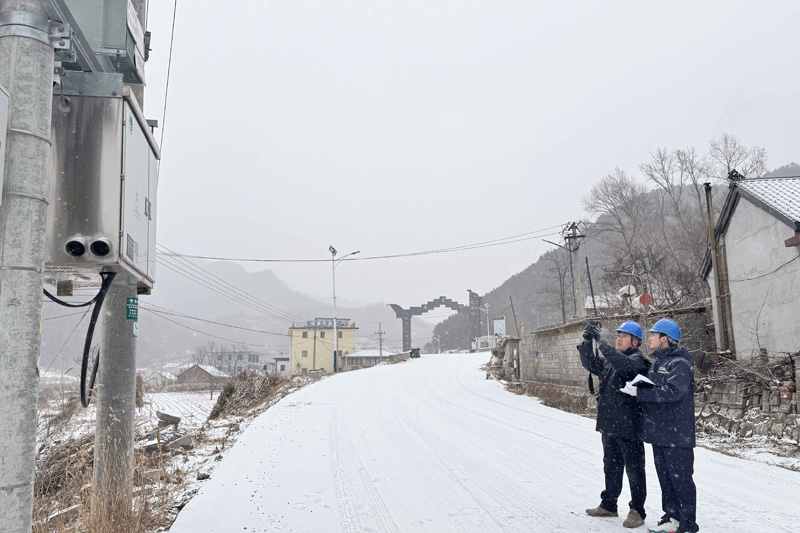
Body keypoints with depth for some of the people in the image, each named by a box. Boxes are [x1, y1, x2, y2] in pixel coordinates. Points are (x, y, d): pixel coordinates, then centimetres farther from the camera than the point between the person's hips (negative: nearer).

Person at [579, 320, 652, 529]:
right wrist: (587, 342, -4)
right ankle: (608, 504, 31)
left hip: (629, 426, -8)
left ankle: (637, 511, 12)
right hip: (609, 424, 8)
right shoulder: (610, 360, 13)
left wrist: (600, 340, -30)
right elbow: (590, 364, 12)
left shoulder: (637, 360, -12)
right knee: (611, 466, 19)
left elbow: (622, 363, -31)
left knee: (634, 469, 2)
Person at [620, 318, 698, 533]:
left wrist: (639, 392, -23)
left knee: (681, 478, -1)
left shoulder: (679, 363, -13)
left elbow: (672, 392, -25)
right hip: (659, 432, 9)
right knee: (665, 476, 15)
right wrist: (636, 389, -2)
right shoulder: (657, 363, 16)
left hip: (677, 434, -9)